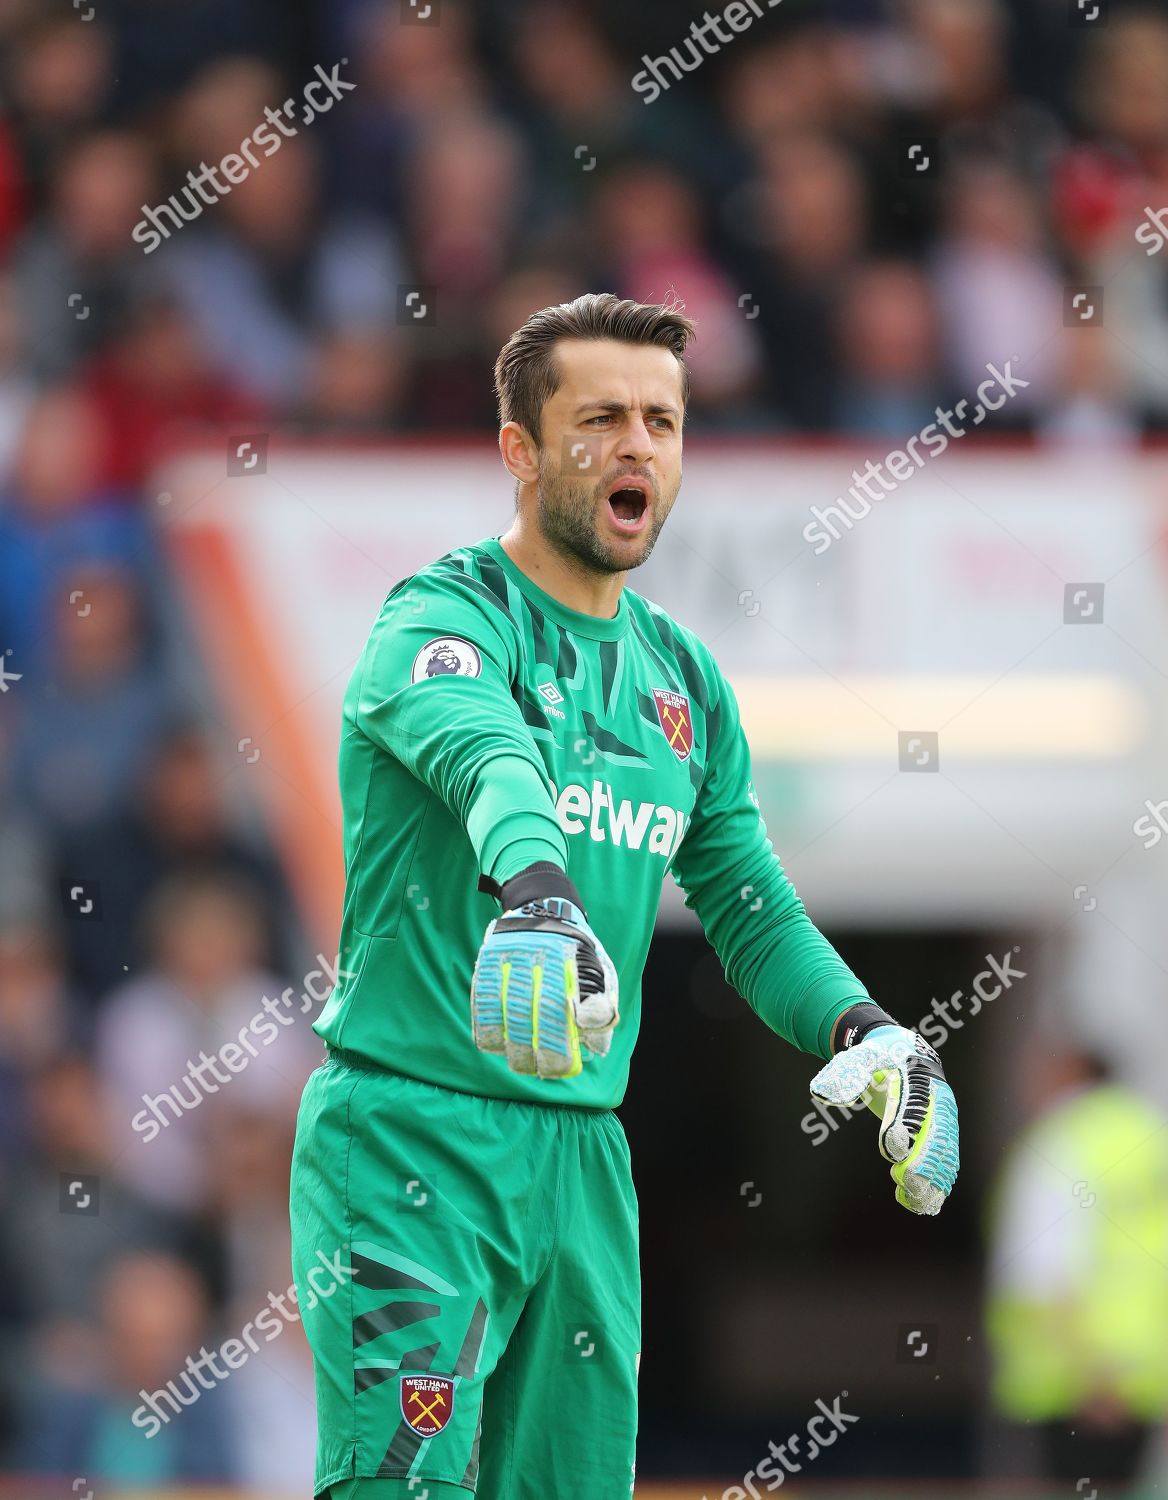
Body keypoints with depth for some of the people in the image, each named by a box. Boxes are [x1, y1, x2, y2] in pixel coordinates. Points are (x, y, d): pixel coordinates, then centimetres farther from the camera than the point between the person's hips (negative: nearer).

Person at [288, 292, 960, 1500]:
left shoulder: (683, 678, 14)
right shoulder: (444, 617, -9)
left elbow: (750, 905, 16)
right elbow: (480, 747, -32)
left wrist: (858, 1027, -4)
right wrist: (533, 883, -53)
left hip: (584, 1159, 7)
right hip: (409, 1136, -7)